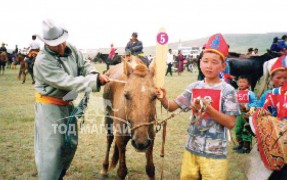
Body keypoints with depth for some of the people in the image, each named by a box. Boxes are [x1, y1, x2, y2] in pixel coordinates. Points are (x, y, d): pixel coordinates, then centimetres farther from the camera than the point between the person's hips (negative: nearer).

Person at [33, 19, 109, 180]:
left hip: (67, 104, 8)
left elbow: (84, 65, 2)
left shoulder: (70, 49, -5)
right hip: (50, 106, -8)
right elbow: (67, 82, -29)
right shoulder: (43, 61, -25)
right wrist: (95, 80, -31)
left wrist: (95, 74, -22)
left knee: (71, 143, 17)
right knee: (51, 146, -5)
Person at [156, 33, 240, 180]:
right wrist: (163, 99, -19)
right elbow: (172, 106, 3)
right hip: (191, 148, 4)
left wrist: (208, 109, -24)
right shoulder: (194, 87, 2)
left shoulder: (227, 90, -10)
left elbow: (231, 123, -13)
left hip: (214, 152, -4)